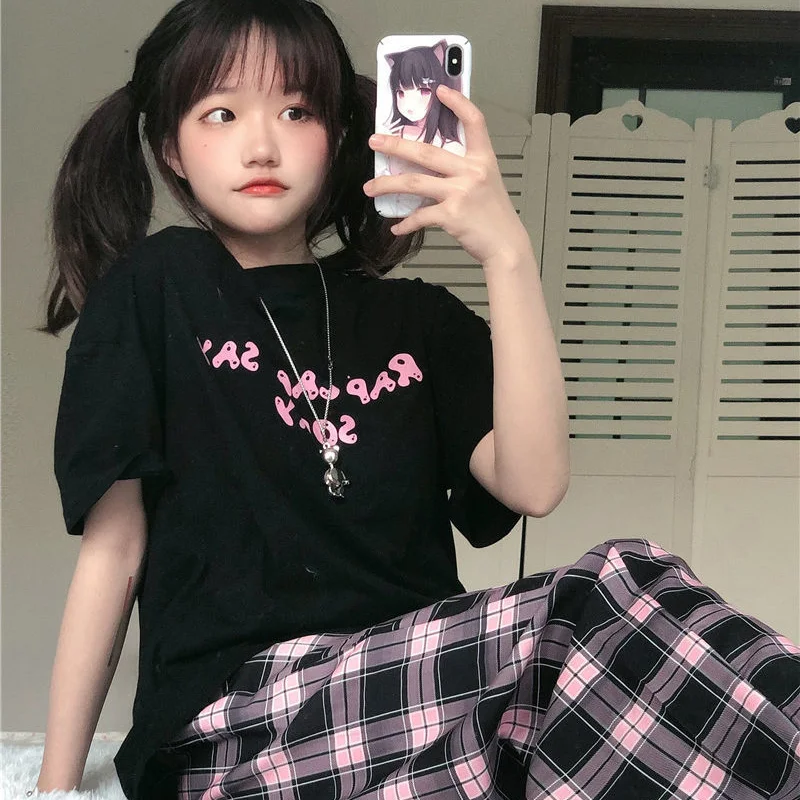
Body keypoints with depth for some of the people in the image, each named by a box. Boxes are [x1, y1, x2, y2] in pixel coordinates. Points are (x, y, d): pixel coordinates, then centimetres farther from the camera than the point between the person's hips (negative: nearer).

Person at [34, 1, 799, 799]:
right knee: (624, 599, -28)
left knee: (628, 585, -28)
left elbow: (532, 483, -4)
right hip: (241, 714, -4)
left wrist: (508, 253, -13)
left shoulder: (416, 319, 14)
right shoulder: (152, 291, 4)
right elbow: (113, 549, 2)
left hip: (421, 693, 4)